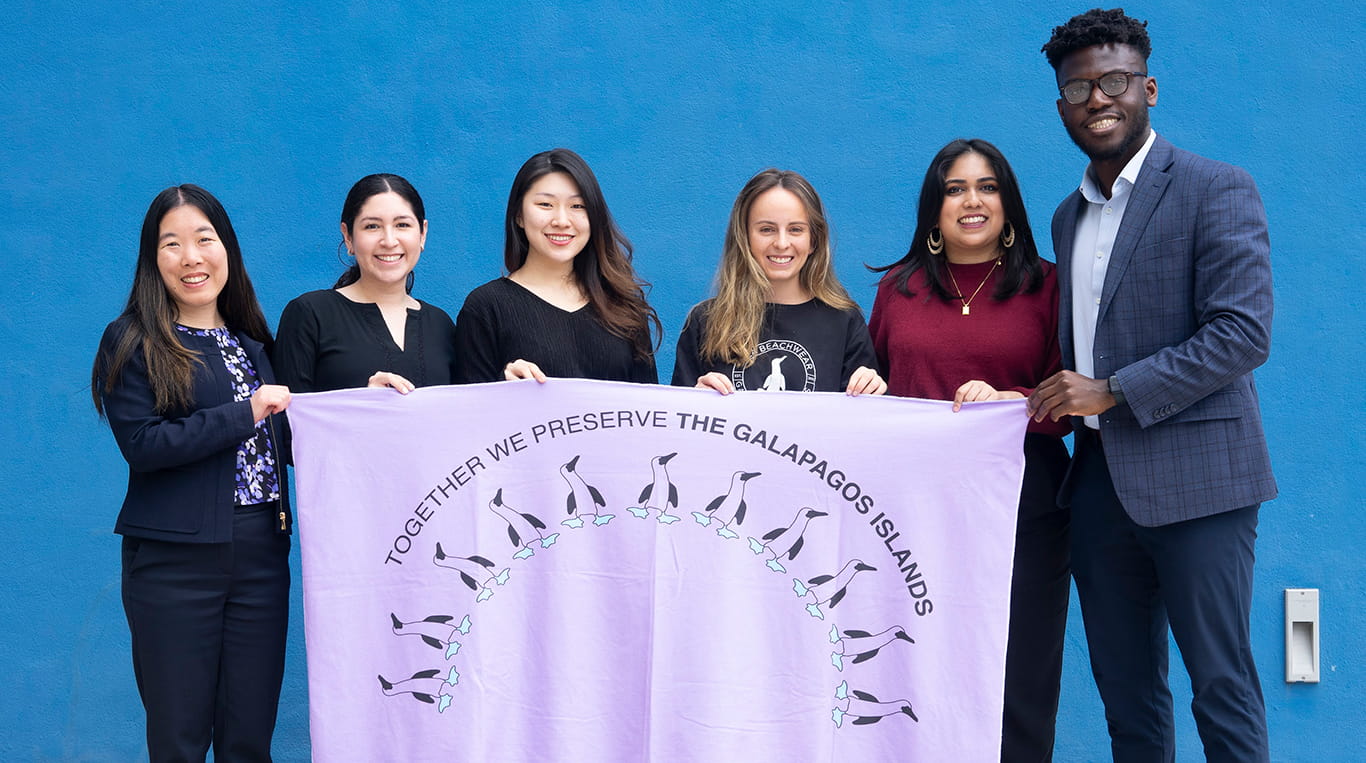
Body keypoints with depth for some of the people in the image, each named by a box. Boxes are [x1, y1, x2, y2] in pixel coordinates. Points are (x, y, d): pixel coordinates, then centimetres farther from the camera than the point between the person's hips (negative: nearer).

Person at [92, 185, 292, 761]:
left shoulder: (251, 341, 15)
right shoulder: (133, 342, -2)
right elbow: (141, 443, -14)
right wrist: (245, 413, -14)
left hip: (261, 555, 5)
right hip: (176, 561, -4)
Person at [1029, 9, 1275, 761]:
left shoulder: (1216, 190, -5)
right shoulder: (1069, 216, 16)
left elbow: (1245, 332, -15)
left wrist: (1111, 391, -17)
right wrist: (1059, 404, 5)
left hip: (1193, 476, -7)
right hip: (1100, 478, 7)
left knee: (1222, 690, -2)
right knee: (1125, 693, 12)